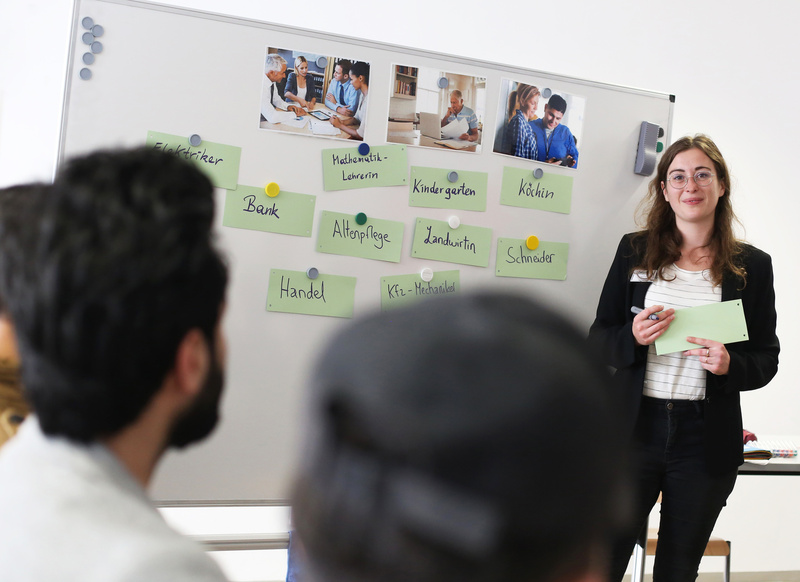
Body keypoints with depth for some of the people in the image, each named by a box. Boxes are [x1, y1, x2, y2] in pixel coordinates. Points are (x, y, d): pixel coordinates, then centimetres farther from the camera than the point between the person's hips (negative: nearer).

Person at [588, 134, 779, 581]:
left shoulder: (752, 266, 3)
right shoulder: (634, 250, 4)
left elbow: (767, 359, 6)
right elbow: (600, 337, 7)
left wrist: (730, 365, -15)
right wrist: (634, 337, -14)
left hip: (706, 441, 0)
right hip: (634, 428, 0)